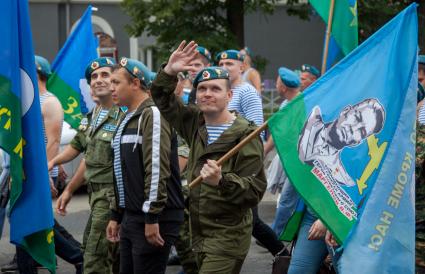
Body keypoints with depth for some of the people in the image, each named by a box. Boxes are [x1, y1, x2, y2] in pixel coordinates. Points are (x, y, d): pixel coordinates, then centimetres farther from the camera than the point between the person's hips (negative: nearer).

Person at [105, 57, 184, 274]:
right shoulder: (128, 119, 18)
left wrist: (152, 217, -24)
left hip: (155, 219, -10)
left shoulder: (153, 115, -13)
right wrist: (116, 216, 23)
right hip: (131, 217, 10)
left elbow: (158, 169, -21)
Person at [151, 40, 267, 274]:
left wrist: (222, 181, -33)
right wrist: (169, 72, 2)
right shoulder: (196, 123, 9)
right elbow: (163, 101, 20)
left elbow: (255, 190, -17)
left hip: (228, 237, -8)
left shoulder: (245, 135, -13)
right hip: (199, 234, 8)